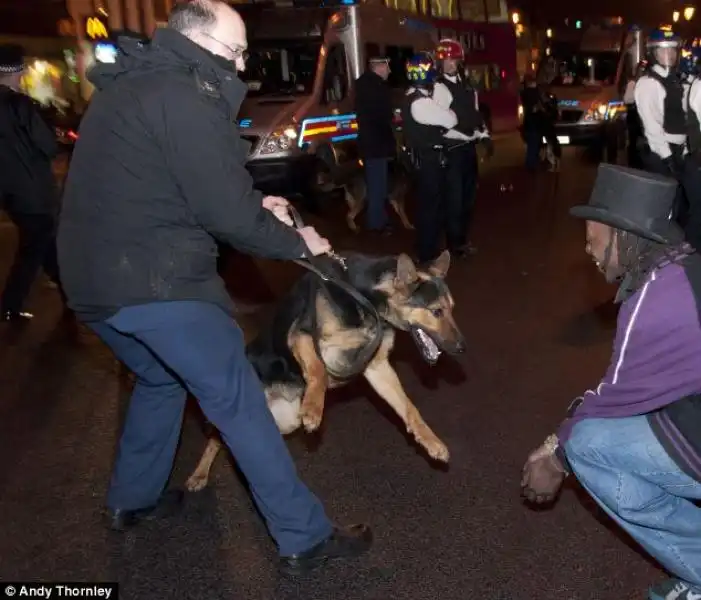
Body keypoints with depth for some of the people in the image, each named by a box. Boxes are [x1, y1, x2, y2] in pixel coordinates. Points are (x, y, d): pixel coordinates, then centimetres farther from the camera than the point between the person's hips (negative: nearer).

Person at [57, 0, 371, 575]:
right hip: (156, 281, -9)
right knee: (238, 402, -1)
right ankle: (304, 538, 8)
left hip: (95, 277, 9)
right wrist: (298, 241, -2)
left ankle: (131, 500, 42)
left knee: (161, 379, 29)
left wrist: (256, 204, 11)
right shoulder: (183, 96, -15)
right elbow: (227, 215, -18)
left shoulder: (131, 84, 16)